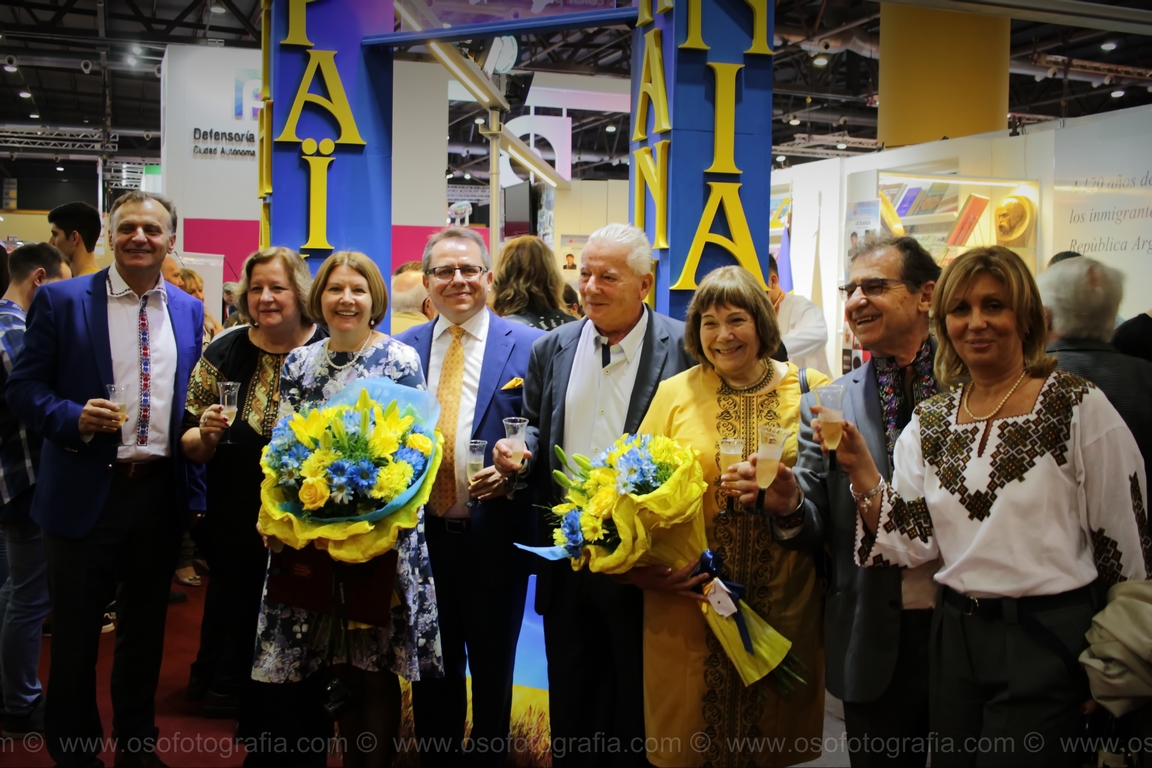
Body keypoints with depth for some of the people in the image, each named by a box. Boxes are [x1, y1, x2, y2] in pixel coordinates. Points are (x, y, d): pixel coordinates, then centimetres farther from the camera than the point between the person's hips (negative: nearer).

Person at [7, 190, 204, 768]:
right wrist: (74, 418, -22)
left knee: (146, 630, 16)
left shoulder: (188, 310, 7)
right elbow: (24, 387, -6)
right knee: (76, 633, 9)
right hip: (86, 493, -3)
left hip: (161, 492, 4)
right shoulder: (61, 300, -5)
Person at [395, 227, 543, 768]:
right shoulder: (401, 349, 6)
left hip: (493, 536, -3)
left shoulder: (529, 346, -5)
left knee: (492, 674, 14)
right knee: (432, 673, 17)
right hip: (420, 534, 3)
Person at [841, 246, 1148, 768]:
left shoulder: (1079, 407, -10)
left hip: (1049, 643, -4)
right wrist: (859, 468, -11)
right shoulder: (929, 422, 4)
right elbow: (913, 543, 1)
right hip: (956, 639, 5)